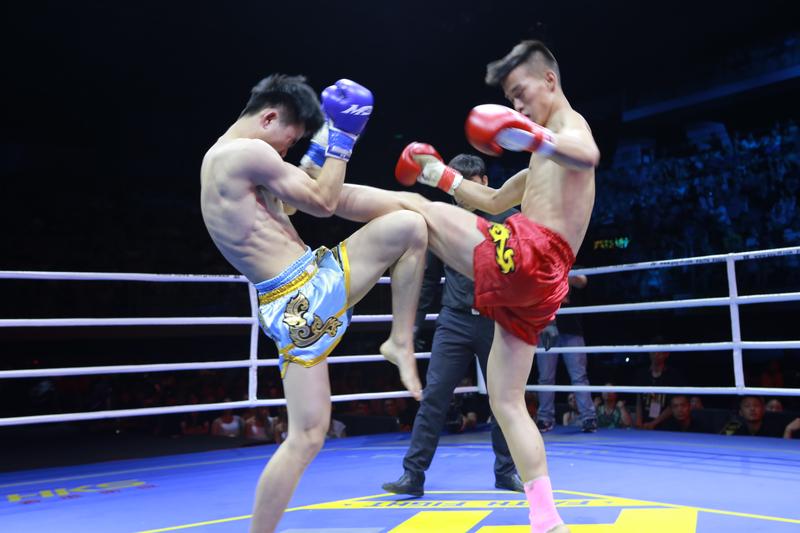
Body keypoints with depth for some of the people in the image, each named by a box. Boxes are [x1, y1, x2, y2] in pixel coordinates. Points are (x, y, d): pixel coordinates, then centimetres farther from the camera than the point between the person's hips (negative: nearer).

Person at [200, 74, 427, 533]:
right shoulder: (248, 152, -13)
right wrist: (342, 138, 0)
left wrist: (321, 145, 25)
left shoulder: (221, 157, 18)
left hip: (293, 305, 9)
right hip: (311, 292, -9)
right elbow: (323, 203, -9)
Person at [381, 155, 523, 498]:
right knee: (433, 396, -3)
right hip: (454, 321, 1)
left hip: (497, 321, -1)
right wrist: (413, 321, 12)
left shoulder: (507, 217, 1)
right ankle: (413, 475, 4)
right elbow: (429, 277, 14)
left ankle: (505, 472, 23)